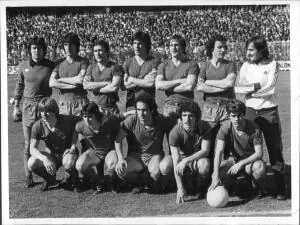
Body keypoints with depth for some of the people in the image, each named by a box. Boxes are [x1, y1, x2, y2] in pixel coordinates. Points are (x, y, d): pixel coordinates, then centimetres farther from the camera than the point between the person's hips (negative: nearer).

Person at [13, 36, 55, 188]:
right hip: (28, 106, 2)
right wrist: (16, 106, 15)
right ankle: (28, 177, 12)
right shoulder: (23, 66, 4)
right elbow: (19, 85, 14)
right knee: (28, 144, 4)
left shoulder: (51, 66, -2)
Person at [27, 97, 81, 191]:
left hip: (67, 151, -3)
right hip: (51, 153, 3)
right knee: (32, 164, -25)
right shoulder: (37, 126, -18)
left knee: (68, 164, -39)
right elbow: (33, 148, -17)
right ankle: (50, 179, 8)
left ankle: (73, 179, 0)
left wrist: (73, 145, -15)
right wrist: (44, 158, -40)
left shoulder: (67, 120, -24)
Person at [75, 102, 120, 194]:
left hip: (110, 150, -3)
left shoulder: (110, 121, -26)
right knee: (79, 166, -23)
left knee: (112, 165, -35)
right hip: (93, 151, 3)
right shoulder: (80, 126, -17)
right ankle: (98, 182, 5)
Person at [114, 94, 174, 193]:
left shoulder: (162, 121, -12)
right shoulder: (131, 120, -15)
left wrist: (171, 158, -7)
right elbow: (118, 139, -10)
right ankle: (142, 181, 2)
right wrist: (120, 159, -22)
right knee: (120, 170, -30)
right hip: (135, 156, 1)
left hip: (155, 155, -1)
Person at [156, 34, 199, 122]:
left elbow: (190, 86, -11)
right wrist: (179, 81, -9)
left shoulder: (192, 65, 2)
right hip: (168, 106, 2)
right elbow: (158, 85, -3)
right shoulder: (163, 65, 12)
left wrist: (167, 87, -4)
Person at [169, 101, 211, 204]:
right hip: (183, 157, 0)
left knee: (204, 164, -36)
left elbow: (205, 151, -22)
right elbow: (176, 161, -27)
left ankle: (201, 188, -5)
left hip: (199, 157, 0)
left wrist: (186, 160, -37)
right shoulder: (175, 132, -25)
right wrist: (180, 188, -32)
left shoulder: (204, 127, -21)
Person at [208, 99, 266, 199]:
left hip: (250, 160, -1)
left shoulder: (254, 128, -19)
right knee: (218, 174, -28)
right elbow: (219, 152, -26)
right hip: (232, 159, 1)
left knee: (260, 167, -36)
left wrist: (241, 163, -33)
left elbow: (259, 153, -20)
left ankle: (256, 186, 0)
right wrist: (216, 177, -37)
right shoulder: (225, 127, -17)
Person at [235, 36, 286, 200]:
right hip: (250, 111, 3)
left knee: (275, 149, 1)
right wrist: (259, 86, -14)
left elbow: (270, 87, -12)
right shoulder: (246, 66, 8)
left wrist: (251, 89, -10)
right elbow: (239, 88, -3)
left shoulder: (272, 65, 0)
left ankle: (281, 189, 6)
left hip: (269, 111, -2)